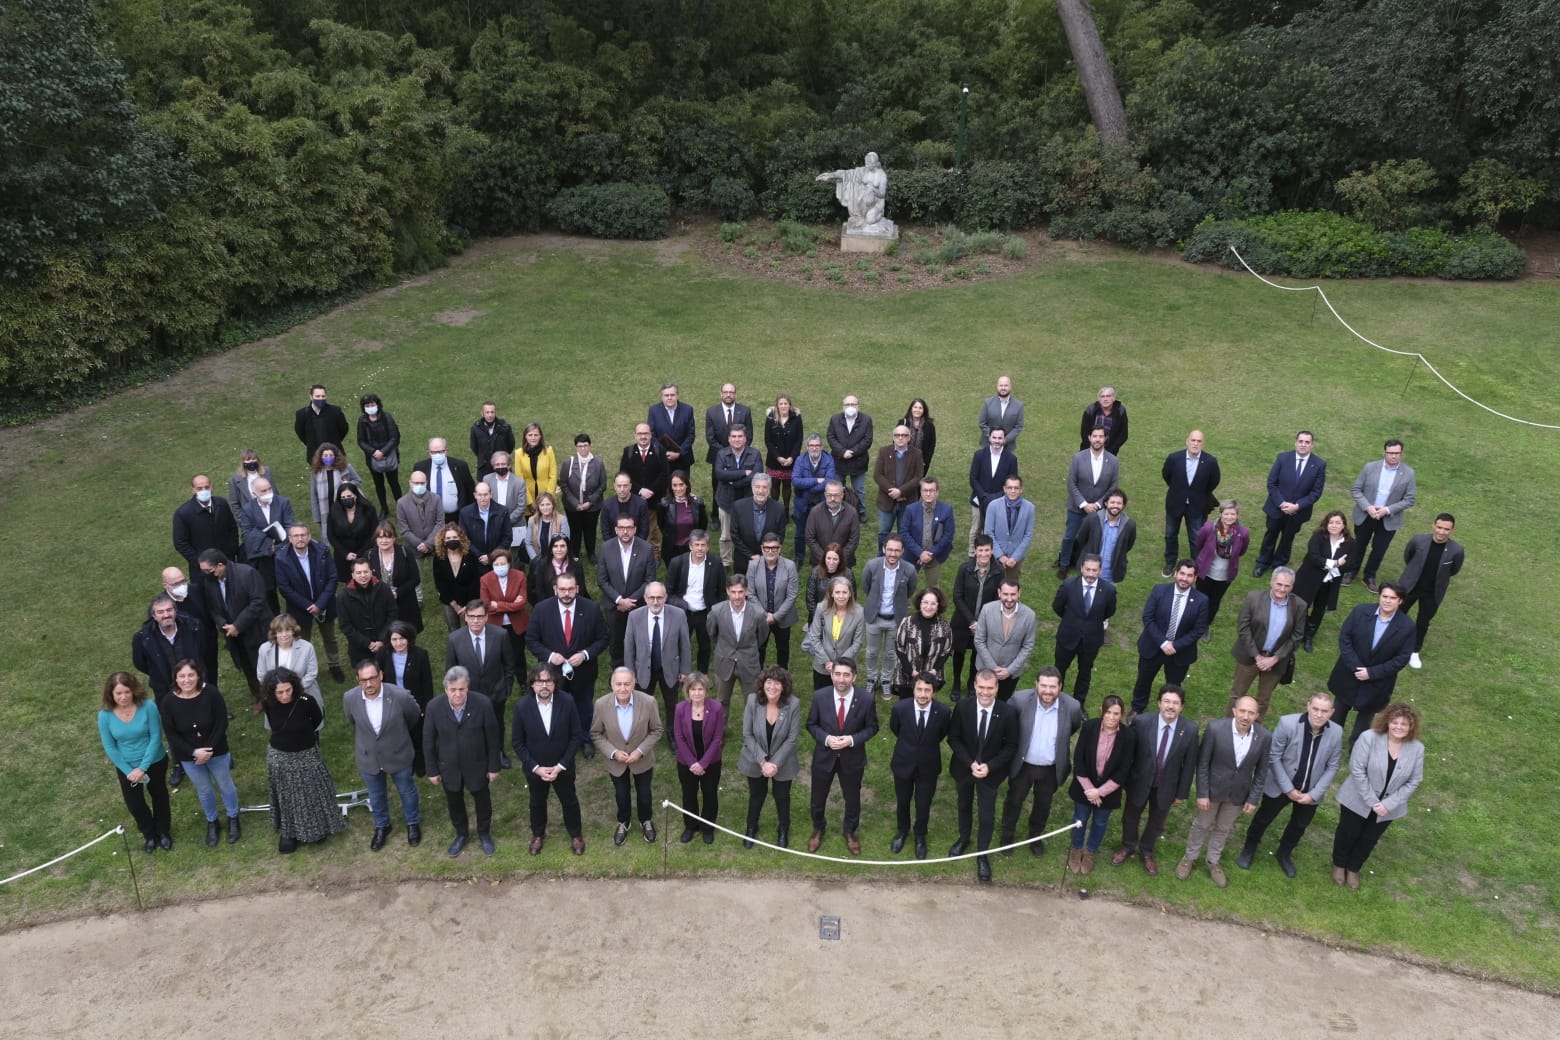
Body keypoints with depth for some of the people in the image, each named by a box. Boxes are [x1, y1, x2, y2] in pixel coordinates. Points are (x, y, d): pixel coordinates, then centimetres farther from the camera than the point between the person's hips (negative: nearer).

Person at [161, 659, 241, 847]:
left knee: (225, 785, 18)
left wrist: (209, 749, -20)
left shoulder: (211, 693, -23)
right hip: (189, 756, 1)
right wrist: (194, 752, -19)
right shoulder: (169, 701, -18)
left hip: (216, 751, -1)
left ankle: (233, 819, 42)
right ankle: (212, 823, 44)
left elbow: (221, 724, -16)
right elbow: (171, 734, -11)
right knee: (204, 790, 20)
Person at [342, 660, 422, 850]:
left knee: (407, 791, 22)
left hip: (398, 755, -1)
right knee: (376, 796, 24)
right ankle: (382, 826, 51)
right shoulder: (350, 698, -23)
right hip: (368, 757, 1)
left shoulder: (400, 696, -30)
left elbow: (415, 717, -5)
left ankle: (413, 823, 49)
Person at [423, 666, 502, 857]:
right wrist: (432, 770, -2)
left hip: (477, 766, -1)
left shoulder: (483, 704, -25)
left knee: (482, 801, 21)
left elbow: (493, 737, -13)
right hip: (449, 767, 1)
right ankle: (461, 834, 50)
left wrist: (494, 767, -6)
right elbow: (428, 741, -8)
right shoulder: (435, 707, -22)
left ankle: (484, 834, 48)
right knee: (454, 803, 23)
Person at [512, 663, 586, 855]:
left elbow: (575, 736, -12)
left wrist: (561, 766, -16)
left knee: (569, 801, 21)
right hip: (535, 769, 0)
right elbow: (517, 742, -11)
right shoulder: (522, 706, -22)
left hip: (563, 767, 0)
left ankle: (575, 834, 47)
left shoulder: (566, 703, -22)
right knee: (537, 803, 25)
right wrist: (535, 767, -15)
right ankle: (538, 834, 52)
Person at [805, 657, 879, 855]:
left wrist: (852, 739, -22)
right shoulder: (820, 696, -19)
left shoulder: (866, 699, -22)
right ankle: (818, 830, 50)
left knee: (852, 797, 21)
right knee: (818, 797, 20)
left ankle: (850, 832, 49)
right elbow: (811, 724, -5)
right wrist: (826, 738, -23)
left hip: (852, 758, 0)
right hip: (824, 756, 1)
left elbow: (872, 727, -7)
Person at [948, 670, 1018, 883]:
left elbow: (1011, 746, -11)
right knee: (964, 805, 25)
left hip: (991, 771, -1)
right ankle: (964, 838, 52)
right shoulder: (962, 707, -21)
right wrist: (970, 763, -20)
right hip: (964, 768, 2)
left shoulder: (1007, 713, -23)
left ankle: (982, 855, 32)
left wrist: (990, 766, -20)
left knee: (987, 816, 8)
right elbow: (953, 738, -10)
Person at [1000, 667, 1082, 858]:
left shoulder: (1072, 706, -24)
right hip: (1022, 765, -1)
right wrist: (1015, 745, -2)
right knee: (1014, 801, 22)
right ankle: (1007, 835, 49)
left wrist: (1059, 741, 4)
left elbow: (1076, 728, 0)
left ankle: (1035, 836, 53)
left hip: (1051, 769, 1)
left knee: (1043, 804, 25)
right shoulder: (1020, 700, -26)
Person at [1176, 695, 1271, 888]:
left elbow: (1261, 771, -4)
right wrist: (1202, 793, -13)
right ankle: (1190, 857, 42)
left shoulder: (1264, 737, -18)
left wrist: (1253, 799, -2)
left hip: (1239, 793, 2)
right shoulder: (1215, 728, -25)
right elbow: (1202, 763, -15)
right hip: (1212, 788, -2)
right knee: (1202, 825, 19)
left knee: (1223, 829, 22)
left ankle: (1213, 862, 45)